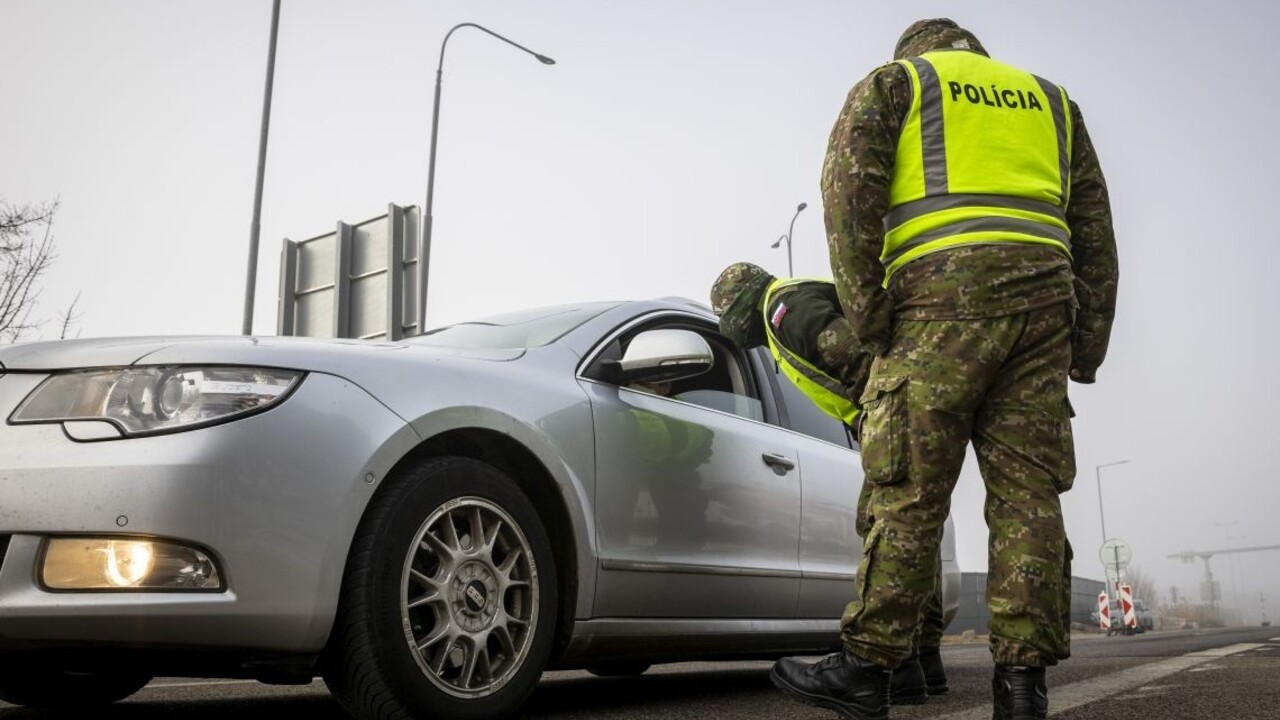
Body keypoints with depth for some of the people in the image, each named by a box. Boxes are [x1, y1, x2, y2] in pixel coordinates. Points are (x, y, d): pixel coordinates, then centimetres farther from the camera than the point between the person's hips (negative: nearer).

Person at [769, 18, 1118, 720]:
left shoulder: (891, 82, 17)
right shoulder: (1051, 99, 30)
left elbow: (849, 192, -1)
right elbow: (1094, 226, 22)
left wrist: (867, 313, -3)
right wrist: (1086, 345, 19)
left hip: (941, 299, -4)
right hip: (1043, 298, 5)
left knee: (910, 493, -5)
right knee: (1027, 494, 2)